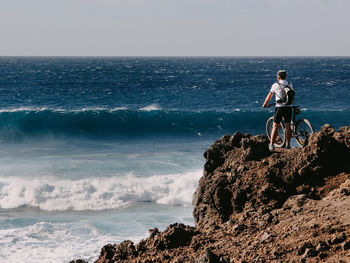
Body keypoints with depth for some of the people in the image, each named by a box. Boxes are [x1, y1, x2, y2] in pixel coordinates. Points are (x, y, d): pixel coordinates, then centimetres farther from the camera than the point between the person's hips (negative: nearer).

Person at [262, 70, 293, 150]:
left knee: (275, 126, 1)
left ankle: (271, 145, 0)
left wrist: (265, 104, 24)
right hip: (289, 107, 3)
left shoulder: (275, 85, -1)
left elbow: (269, 96, 9)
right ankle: (288, 145, 11)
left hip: (279, 107, -3)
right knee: (288, 126, 9)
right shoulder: (290, 84, 9)